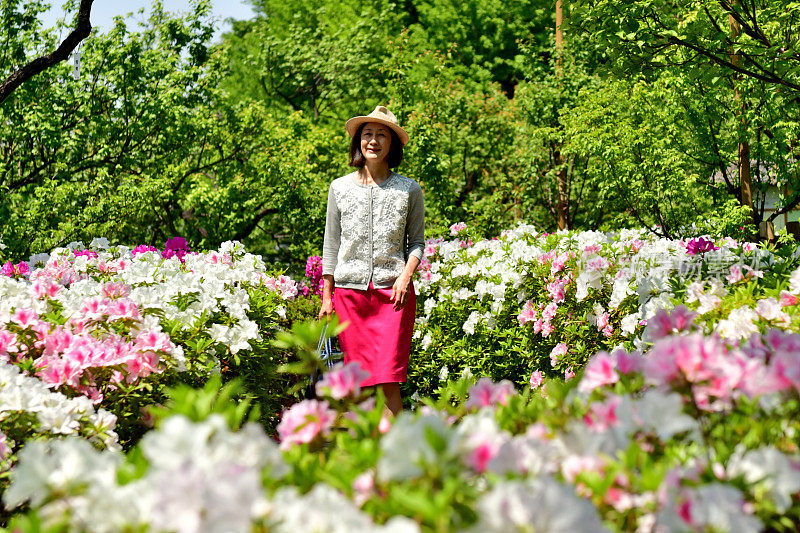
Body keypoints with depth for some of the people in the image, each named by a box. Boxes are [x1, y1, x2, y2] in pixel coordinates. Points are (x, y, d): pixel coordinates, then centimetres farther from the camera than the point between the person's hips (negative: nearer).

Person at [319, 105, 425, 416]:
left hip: (393, 292, -2)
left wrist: (406, 275, -8)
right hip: (350, 290, 2)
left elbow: (417, 241, 10)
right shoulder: (340, 188, 9)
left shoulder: (409, 190, 5)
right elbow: (331, 245, 12)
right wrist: (326, 296, 9)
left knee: (388, 379, -11)